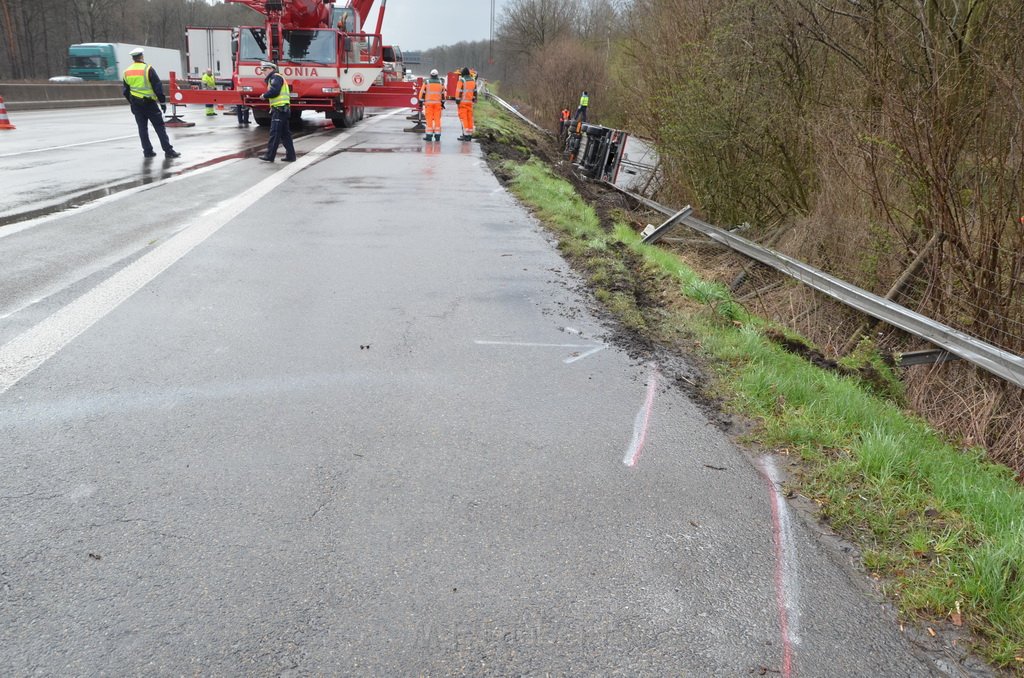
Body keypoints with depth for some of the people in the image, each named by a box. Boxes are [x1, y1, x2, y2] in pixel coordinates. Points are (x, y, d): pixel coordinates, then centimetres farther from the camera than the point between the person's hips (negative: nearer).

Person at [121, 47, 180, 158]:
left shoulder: (126, 72, 7)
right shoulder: (148, 69, -10)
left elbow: (125, 91, 13)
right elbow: (158, 87, -11)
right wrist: (163, 102, -4)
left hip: (136, 104, 5)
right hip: (149, 103, -5)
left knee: (142, 128, 11)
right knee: (159, 127, -1)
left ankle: (148, 151, 12)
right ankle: (168, 150, -4)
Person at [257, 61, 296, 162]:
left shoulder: (276, 77, -7)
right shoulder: (273, 78, 25)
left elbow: (274, 91, -20)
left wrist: (264, 95, -6)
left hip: (279, 109, -10)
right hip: (283, 109, 10)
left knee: (274, 133, -9)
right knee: (285, 134, 10)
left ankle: (269, 156, -8)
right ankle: (290, 155, 11)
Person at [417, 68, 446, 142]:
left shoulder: (426, 82, -2)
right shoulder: (441, 83, 6)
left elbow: (422, 92, -3)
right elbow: (443, 94, 10)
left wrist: (421, 101, 3)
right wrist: (442, 103, 17)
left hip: (428, 103, -2)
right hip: (438, 103, 2)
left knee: (429, 119, -2)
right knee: (437, 119, 3)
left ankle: (429, 135, -3)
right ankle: (437, 136, 3)